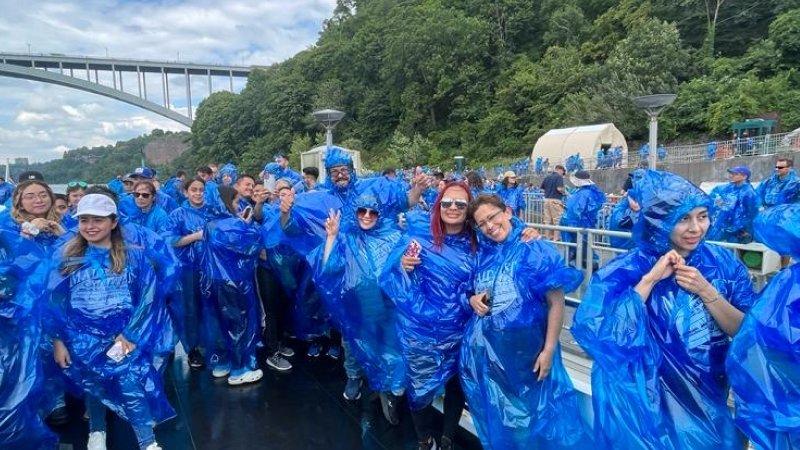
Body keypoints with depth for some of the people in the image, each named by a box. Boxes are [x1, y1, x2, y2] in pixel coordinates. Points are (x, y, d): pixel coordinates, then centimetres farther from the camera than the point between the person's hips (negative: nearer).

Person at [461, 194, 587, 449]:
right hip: (483, 349, 5)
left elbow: (556, 302, -14)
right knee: (495, 416, 20)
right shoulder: (482, 254, 3)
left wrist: (548, 351, -16)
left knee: (531, 416, 13)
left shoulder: (536, 250, -12)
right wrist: (473, 299, -6)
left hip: (525, 350, -5)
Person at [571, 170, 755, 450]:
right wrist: (650, 279, -27)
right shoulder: (626, 269, -15)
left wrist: (707, 292, -21)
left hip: (707, 397, 4)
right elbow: (594, 330, -28)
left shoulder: (723, 262, -5)